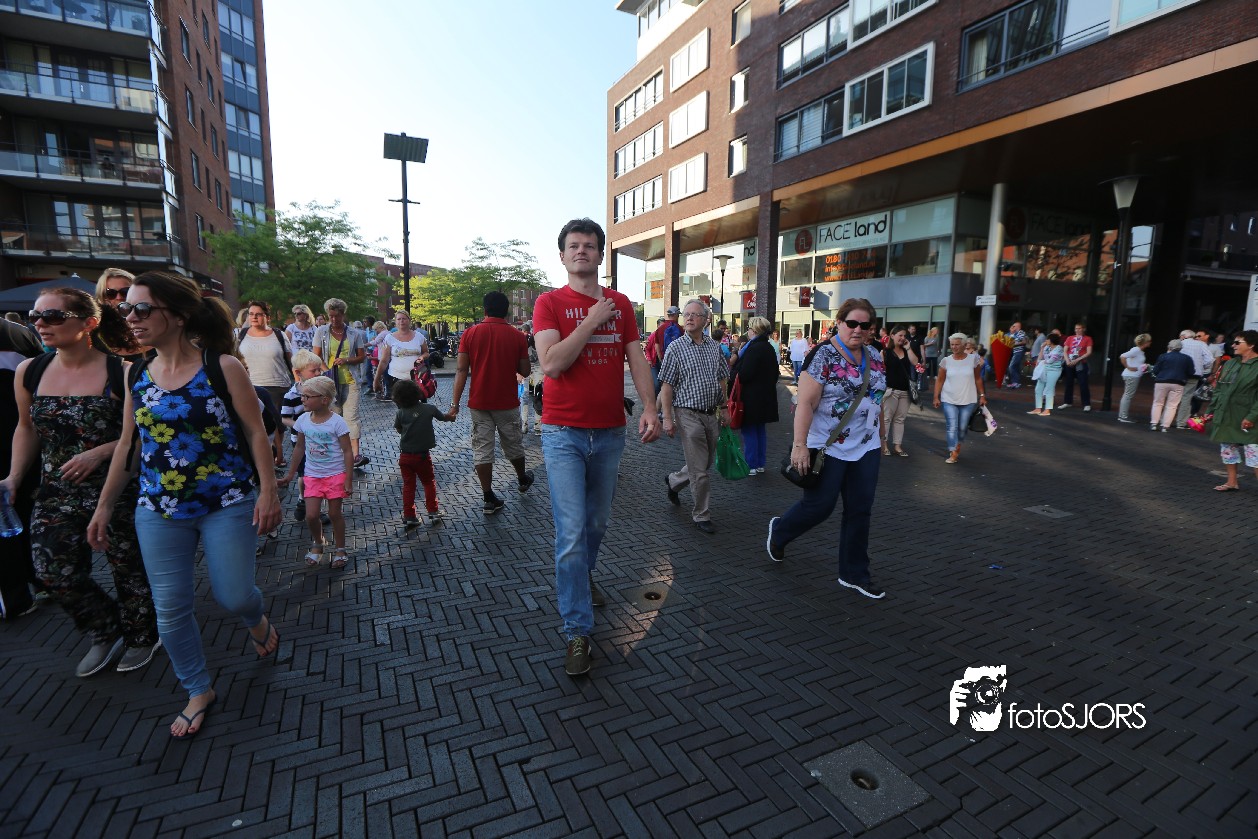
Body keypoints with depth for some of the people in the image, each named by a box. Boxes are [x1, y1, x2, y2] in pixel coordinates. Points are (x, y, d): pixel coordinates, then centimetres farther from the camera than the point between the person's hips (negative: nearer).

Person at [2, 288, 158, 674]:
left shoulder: (121, 373, -14)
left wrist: (100, 452, -21)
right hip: (55, 495, 5)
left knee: (129, 569, 8)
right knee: (54, 573, 4)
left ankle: (142, 636, 33)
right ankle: (107, 633, 30)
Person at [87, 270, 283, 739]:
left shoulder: (222, 367, -11)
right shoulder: (136, 376, 3)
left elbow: (255, 433, -10)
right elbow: (127, 445, 11)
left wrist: (268, 492, -15)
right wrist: (104, 507, 13)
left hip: (228, 506, -4)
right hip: (160, 512, 4)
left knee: (233, 597, 2)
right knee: (170, 609, 7)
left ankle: (257, 621, 40)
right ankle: (199, 691, 29)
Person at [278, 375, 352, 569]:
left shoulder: (337, 422, -15)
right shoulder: (303, 420, -1)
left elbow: (347, 451, -12)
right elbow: (299, 448, 11)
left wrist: (348, 480, -14)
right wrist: (290, 475, 15)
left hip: (335, 475, -4)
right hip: (312, 475, 4)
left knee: (334, 513, 6)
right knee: (311, 515, -2)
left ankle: (340, 550, 24)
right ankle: (317, 543, 27)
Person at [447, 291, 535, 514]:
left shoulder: (471, 333, -4)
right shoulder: (517, 336, -4)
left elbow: (462, 370, -7)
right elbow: (525, 371, -1)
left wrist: (455, 403, -5)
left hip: (479, 403, 0)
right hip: (507, 403, 0)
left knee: (482, 450, 5)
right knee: (513, 445, 19)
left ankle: (488, 499, 6)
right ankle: (522, 480, 41)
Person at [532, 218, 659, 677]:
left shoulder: (621, 303, 9)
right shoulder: (550, 303, -3)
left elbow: (636, 358, 3)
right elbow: (551, 363, -17)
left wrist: (649, 407, -11)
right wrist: (593, 320, -14)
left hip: (610, 432, 4)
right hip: (564, 434, -4)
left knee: (598, 522, 19)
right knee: (572, 533, -6)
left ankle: (582, 578, 48)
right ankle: (577, 631, 5)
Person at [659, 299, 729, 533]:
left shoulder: (714, 347, 8)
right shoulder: (676, 348, -6)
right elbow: (666, 386, -8)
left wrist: (723, 408, 14)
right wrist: (667, 418, -13)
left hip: (712, 415, 6)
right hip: (689, 415, -5)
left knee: (706, 463, 17)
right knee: (700, 471, -1)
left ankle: (673, 481, 42)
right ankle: (701, 515, 16)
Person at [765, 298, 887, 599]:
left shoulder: (875, 356, 8)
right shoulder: (823, 356, -13)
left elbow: (876, 398, 17)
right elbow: (806, 403, -18)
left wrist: (879, 437, 17)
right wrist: (800, 445, -24)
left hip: (865, 449, 6)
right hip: (828, 448, -6)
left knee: (860, 511, 9)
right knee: (819, 506, 3)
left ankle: (854, 574, 23)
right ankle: (779, 530, 33)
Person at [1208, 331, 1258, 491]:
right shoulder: (1230, 364, 11)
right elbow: (1219, 388, 17)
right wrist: (1215, 409, 11)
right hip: (1226, 418, 7)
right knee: (1228, 452, 16)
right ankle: (1232, 482, 28)